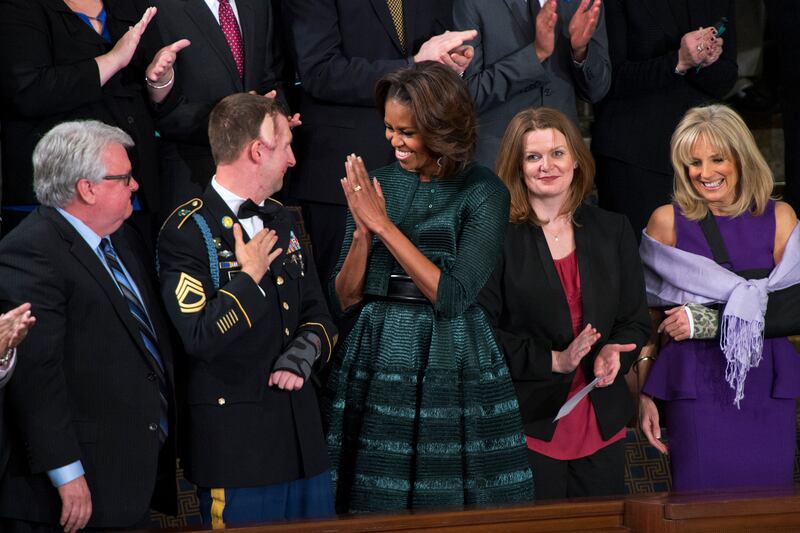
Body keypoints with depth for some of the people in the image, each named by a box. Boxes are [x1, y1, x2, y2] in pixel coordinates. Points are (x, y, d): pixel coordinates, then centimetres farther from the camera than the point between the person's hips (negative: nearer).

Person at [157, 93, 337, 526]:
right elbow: (199, 337, -21)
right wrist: (250, 278, -13)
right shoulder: (187, 231, -12)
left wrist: (301, 357, -4)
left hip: (302, 435, 7)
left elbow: (316, 313, 16)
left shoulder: (280, 220, 14)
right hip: (237, 439, -7)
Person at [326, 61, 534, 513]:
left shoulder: (483, 192, -6)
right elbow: (344, 299, 6)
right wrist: (362, 231, -11)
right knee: (375, 507, 5)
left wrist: (384, 225, -14)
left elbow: (451, 296, -16)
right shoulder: (376, 184, 7)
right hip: (376, 366, 4)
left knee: (449, 506, 0)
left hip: (450, 370, -4)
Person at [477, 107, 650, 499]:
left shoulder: (613, 231, 12)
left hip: (601, 425, 4)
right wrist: (553, 361, -16)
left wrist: (615, 352, -9)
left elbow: (636, 320, 13)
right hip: (527, 425, -4)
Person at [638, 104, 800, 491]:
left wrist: (709, 321, -11)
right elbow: (647, 317, 5)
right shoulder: (667, 222, 4)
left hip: (767, 388, 1)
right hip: (695, 386, -1)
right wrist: (645, 394, -1)